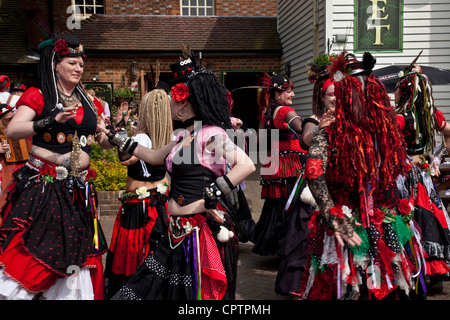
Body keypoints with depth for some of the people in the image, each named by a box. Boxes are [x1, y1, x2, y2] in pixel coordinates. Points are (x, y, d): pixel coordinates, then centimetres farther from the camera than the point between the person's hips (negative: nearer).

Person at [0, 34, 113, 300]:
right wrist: (51, 121, -26)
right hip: (42, 186, -4)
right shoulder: (38, 96, 1)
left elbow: (106, 140, 16)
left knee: (73, 253, 6)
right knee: (30, 251, -6)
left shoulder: (90, 104, 16)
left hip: (79, 190, 5)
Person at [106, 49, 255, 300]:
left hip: (201, 227, -9)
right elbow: (154, 157, 28)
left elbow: (247, 165, -26)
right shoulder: (185, 135, 13)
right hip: (180, 230, 9)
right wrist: (118, 138, 30)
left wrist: (210, 197, -23)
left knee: (198, 292, 2)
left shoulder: (210, 134, -13)